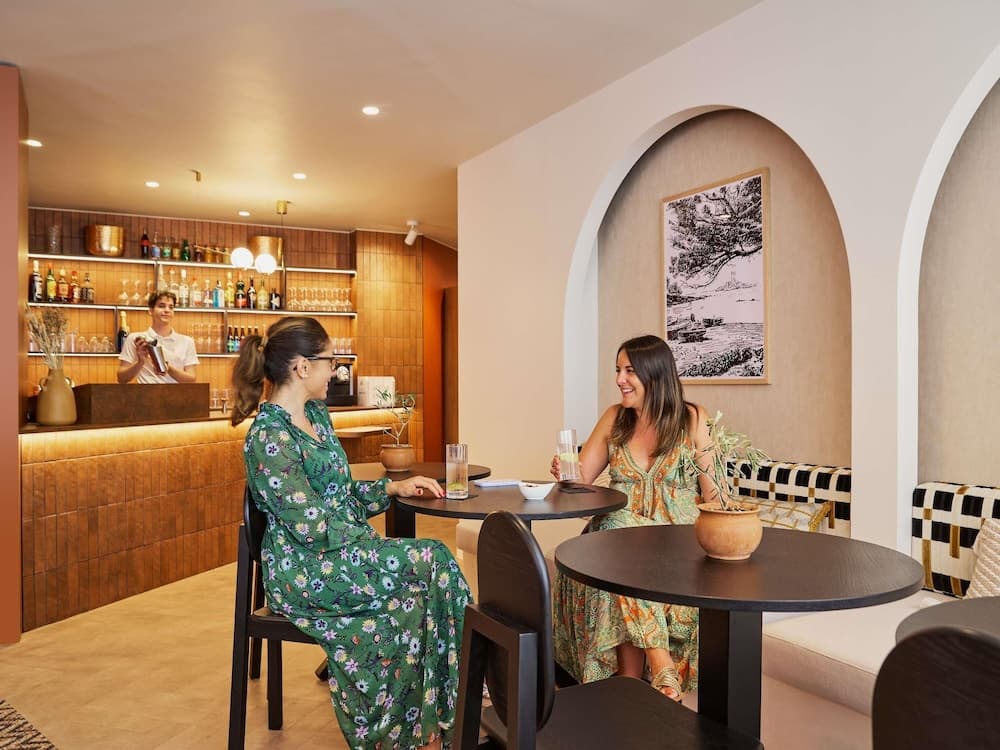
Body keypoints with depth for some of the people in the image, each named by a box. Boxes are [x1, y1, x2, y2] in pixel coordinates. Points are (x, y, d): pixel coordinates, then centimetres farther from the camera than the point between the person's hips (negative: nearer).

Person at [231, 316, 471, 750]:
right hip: (306, 570, -7)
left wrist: (393, 487, 7)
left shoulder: (316, 415, 11)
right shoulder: (269, 436, -17)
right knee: (434, 561, -19)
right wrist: (370, 539, -12)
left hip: (345, 549, 8)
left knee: (422, 595, -18)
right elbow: (311, 526, -20)